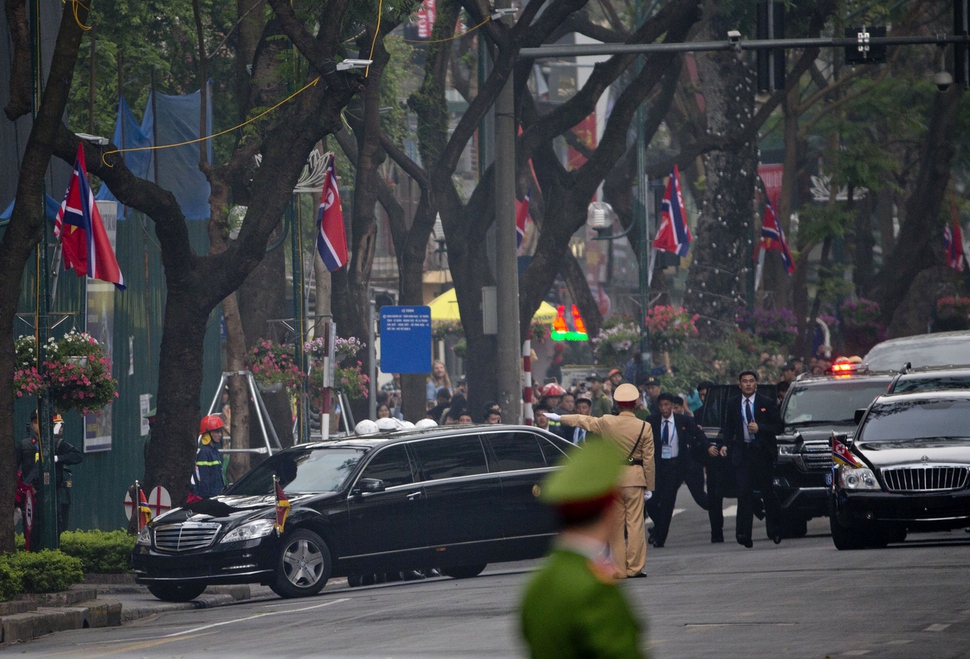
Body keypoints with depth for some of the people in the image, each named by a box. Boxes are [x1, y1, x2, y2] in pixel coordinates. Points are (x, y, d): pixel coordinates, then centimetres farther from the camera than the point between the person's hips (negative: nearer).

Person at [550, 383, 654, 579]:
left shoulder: (606, 423, -3)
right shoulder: (644, 428, -6)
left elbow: (583, 421, 13)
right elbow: (648, 460, -3)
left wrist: (559, 417, 29)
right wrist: (649, 486, 5)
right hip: (635, 478, -2)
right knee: (635, 522, 0)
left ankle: (619, 568, 6)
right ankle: (634, 568, -1)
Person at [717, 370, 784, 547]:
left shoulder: (767, 404, 2)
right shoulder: (732, 404, 9)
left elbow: (778, 426, 1)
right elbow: (727, 427, 12)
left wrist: (759, 428, -14)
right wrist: (723, 444, -5)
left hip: (763, 453, -1)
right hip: (742, 452, 1)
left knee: (767, 491, 6)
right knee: (744, 493, -8)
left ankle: (775, 531, 21)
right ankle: (743, 534, -12)